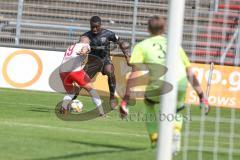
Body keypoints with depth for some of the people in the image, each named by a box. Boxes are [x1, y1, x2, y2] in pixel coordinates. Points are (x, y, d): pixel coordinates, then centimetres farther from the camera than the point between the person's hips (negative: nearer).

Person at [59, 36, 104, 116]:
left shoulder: (70, 48, 36)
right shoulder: (85, 45, 19)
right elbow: (85, 48, -7)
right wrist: (84, 52, -28)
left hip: (62, 71, 5)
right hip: (75, 70, -5)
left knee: (71, 92, 27)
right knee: (90, 88, 11)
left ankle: (64, 106, 1)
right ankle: (101, 112, 6)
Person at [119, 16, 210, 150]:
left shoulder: (142, 46, 18)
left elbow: (134, 74, 6)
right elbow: (190, 73, 24)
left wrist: (125, 101, 3)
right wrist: (202, 96, 27)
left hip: (160, 85, -2)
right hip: (181, 83, 2)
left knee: (149, 101, 33)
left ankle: (155, 139, 23)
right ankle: (175, 134, 7)